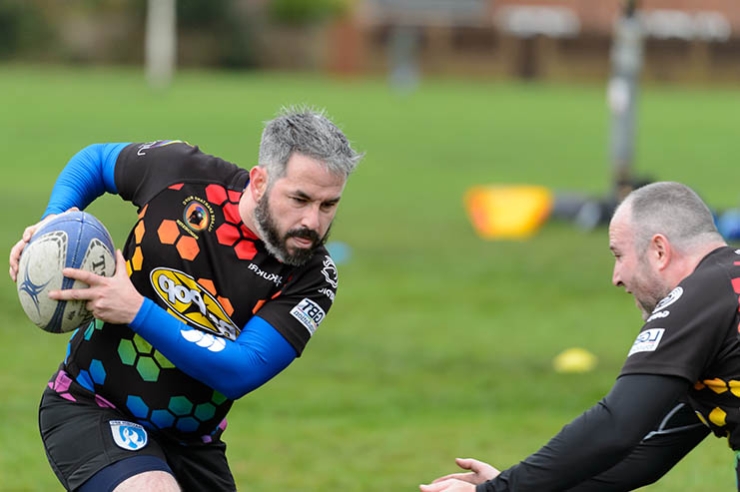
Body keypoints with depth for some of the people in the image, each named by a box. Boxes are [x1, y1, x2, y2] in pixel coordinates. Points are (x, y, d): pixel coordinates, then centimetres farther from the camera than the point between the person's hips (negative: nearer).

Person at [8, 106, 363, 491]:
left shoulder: (312, 278, -15)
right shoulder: (181, 172, -14)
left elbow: (239, 373, -25)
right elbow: (95, 160, 8)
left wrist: (137, 312, -30)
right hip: (90, 408, -3)